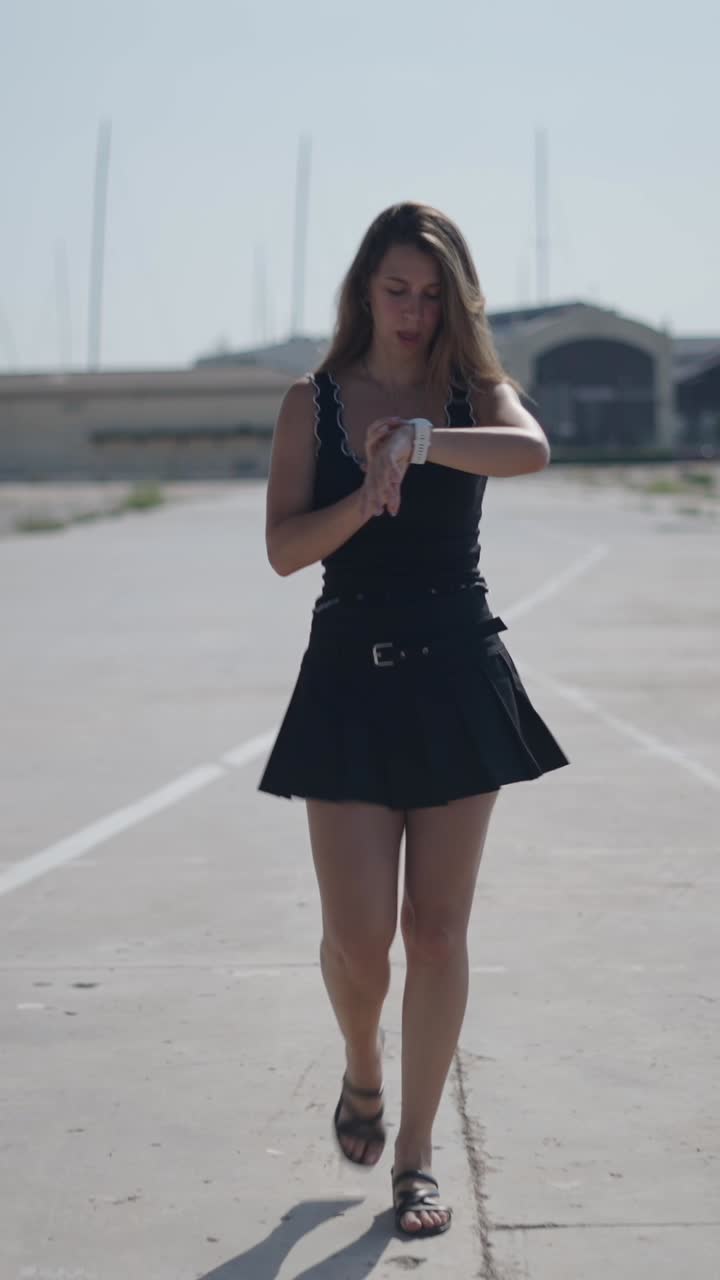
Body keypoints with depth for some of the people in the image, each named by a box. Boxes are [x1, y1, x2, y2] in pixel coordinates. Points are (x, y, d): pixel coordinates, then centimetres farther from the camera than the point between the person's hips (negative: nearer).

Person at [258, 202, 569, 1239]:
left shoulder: (474, 392, 3)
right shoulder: (313, 403, 3)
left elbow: (533, 450, -21)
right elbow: (284, 548, -7)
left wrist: (418, 440, -34)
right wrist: (369, 492, -22)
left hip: (458, 676, 0)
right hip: (352, 675, 0)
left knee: (438, 928, 2)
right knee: (358, 931, -3)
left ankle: (416, 1153, 14)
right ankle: (362, 1074, 30)